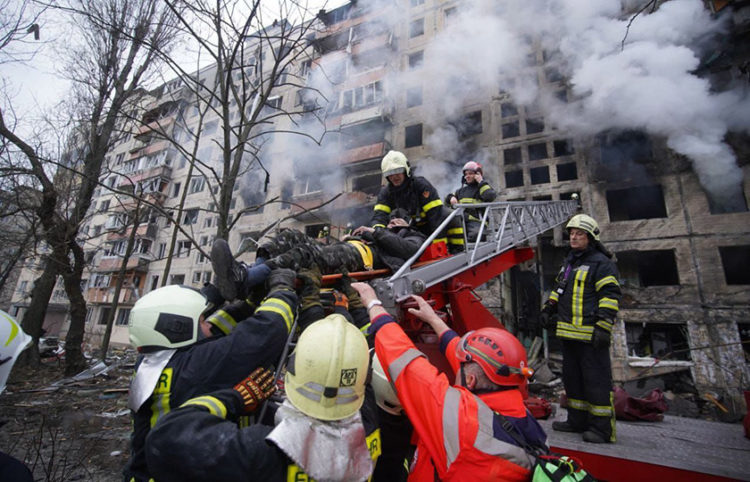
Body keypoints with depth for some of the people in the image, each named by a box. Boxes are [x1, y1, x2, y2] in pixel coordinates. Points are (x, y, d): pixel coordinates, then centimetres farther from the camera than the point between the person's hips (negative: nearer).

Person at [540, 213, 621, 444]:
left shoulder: (601, 263, -7)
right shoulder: (568, 262, 18)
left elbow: (610, 296, -14)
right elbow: (558, 288, 27)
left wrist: (603, 327, -21)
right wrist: (548, 309, 19)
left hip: (590, 335, -8)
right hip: (569, 332, 9)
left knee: (596, 381, 0)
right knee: (572, 378, 15)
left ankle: (601, 427, 12)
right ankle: (577, 420, 27)